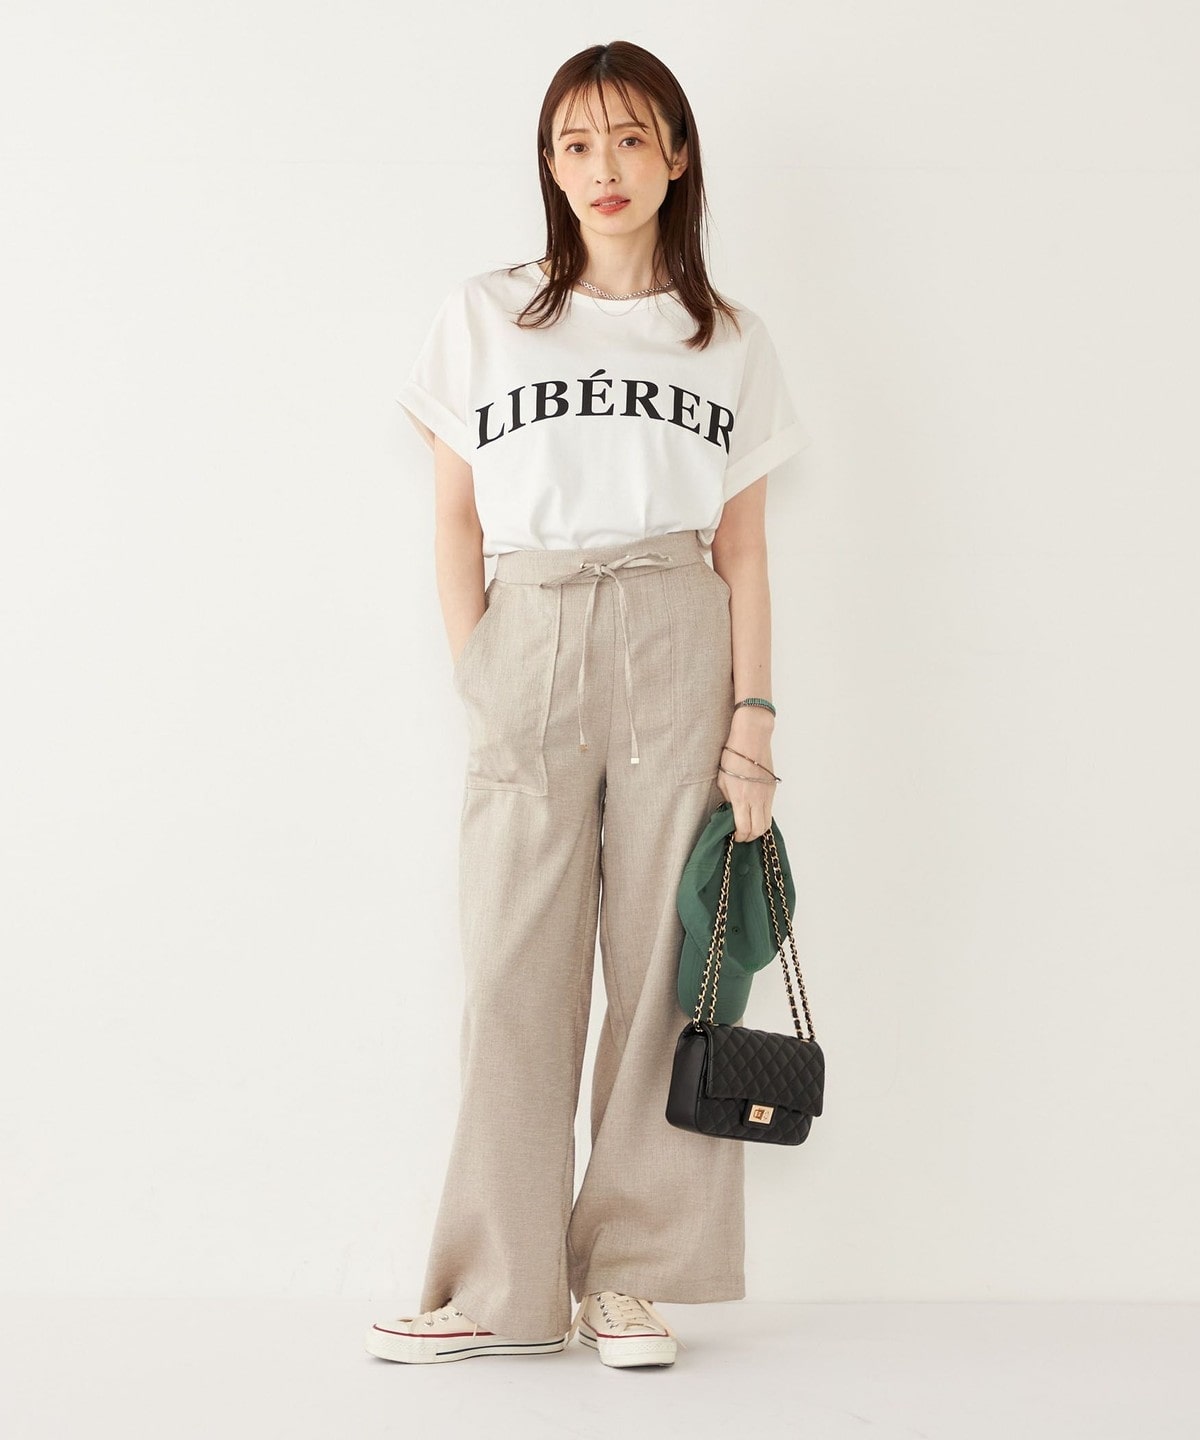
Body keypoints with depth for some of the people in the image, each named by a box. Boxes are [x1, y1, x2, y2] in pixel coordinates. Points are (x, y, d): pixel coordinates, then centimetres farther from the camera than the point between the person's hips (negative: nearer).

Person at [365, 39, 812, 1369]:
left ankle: (633, 1278, 8)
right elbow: (455, 524, 9)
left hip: (678, 650, 0)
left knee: (664, 959, -2)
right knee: (515, 963, -2)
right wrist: (480, 681, -1)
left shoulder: (729, 343, 13)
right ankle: (502, 1287, 6)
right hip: (530, 634, 0)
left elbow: (743, 550, 9)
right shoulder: (483, 319, 12)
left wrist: (754, 715, -1)